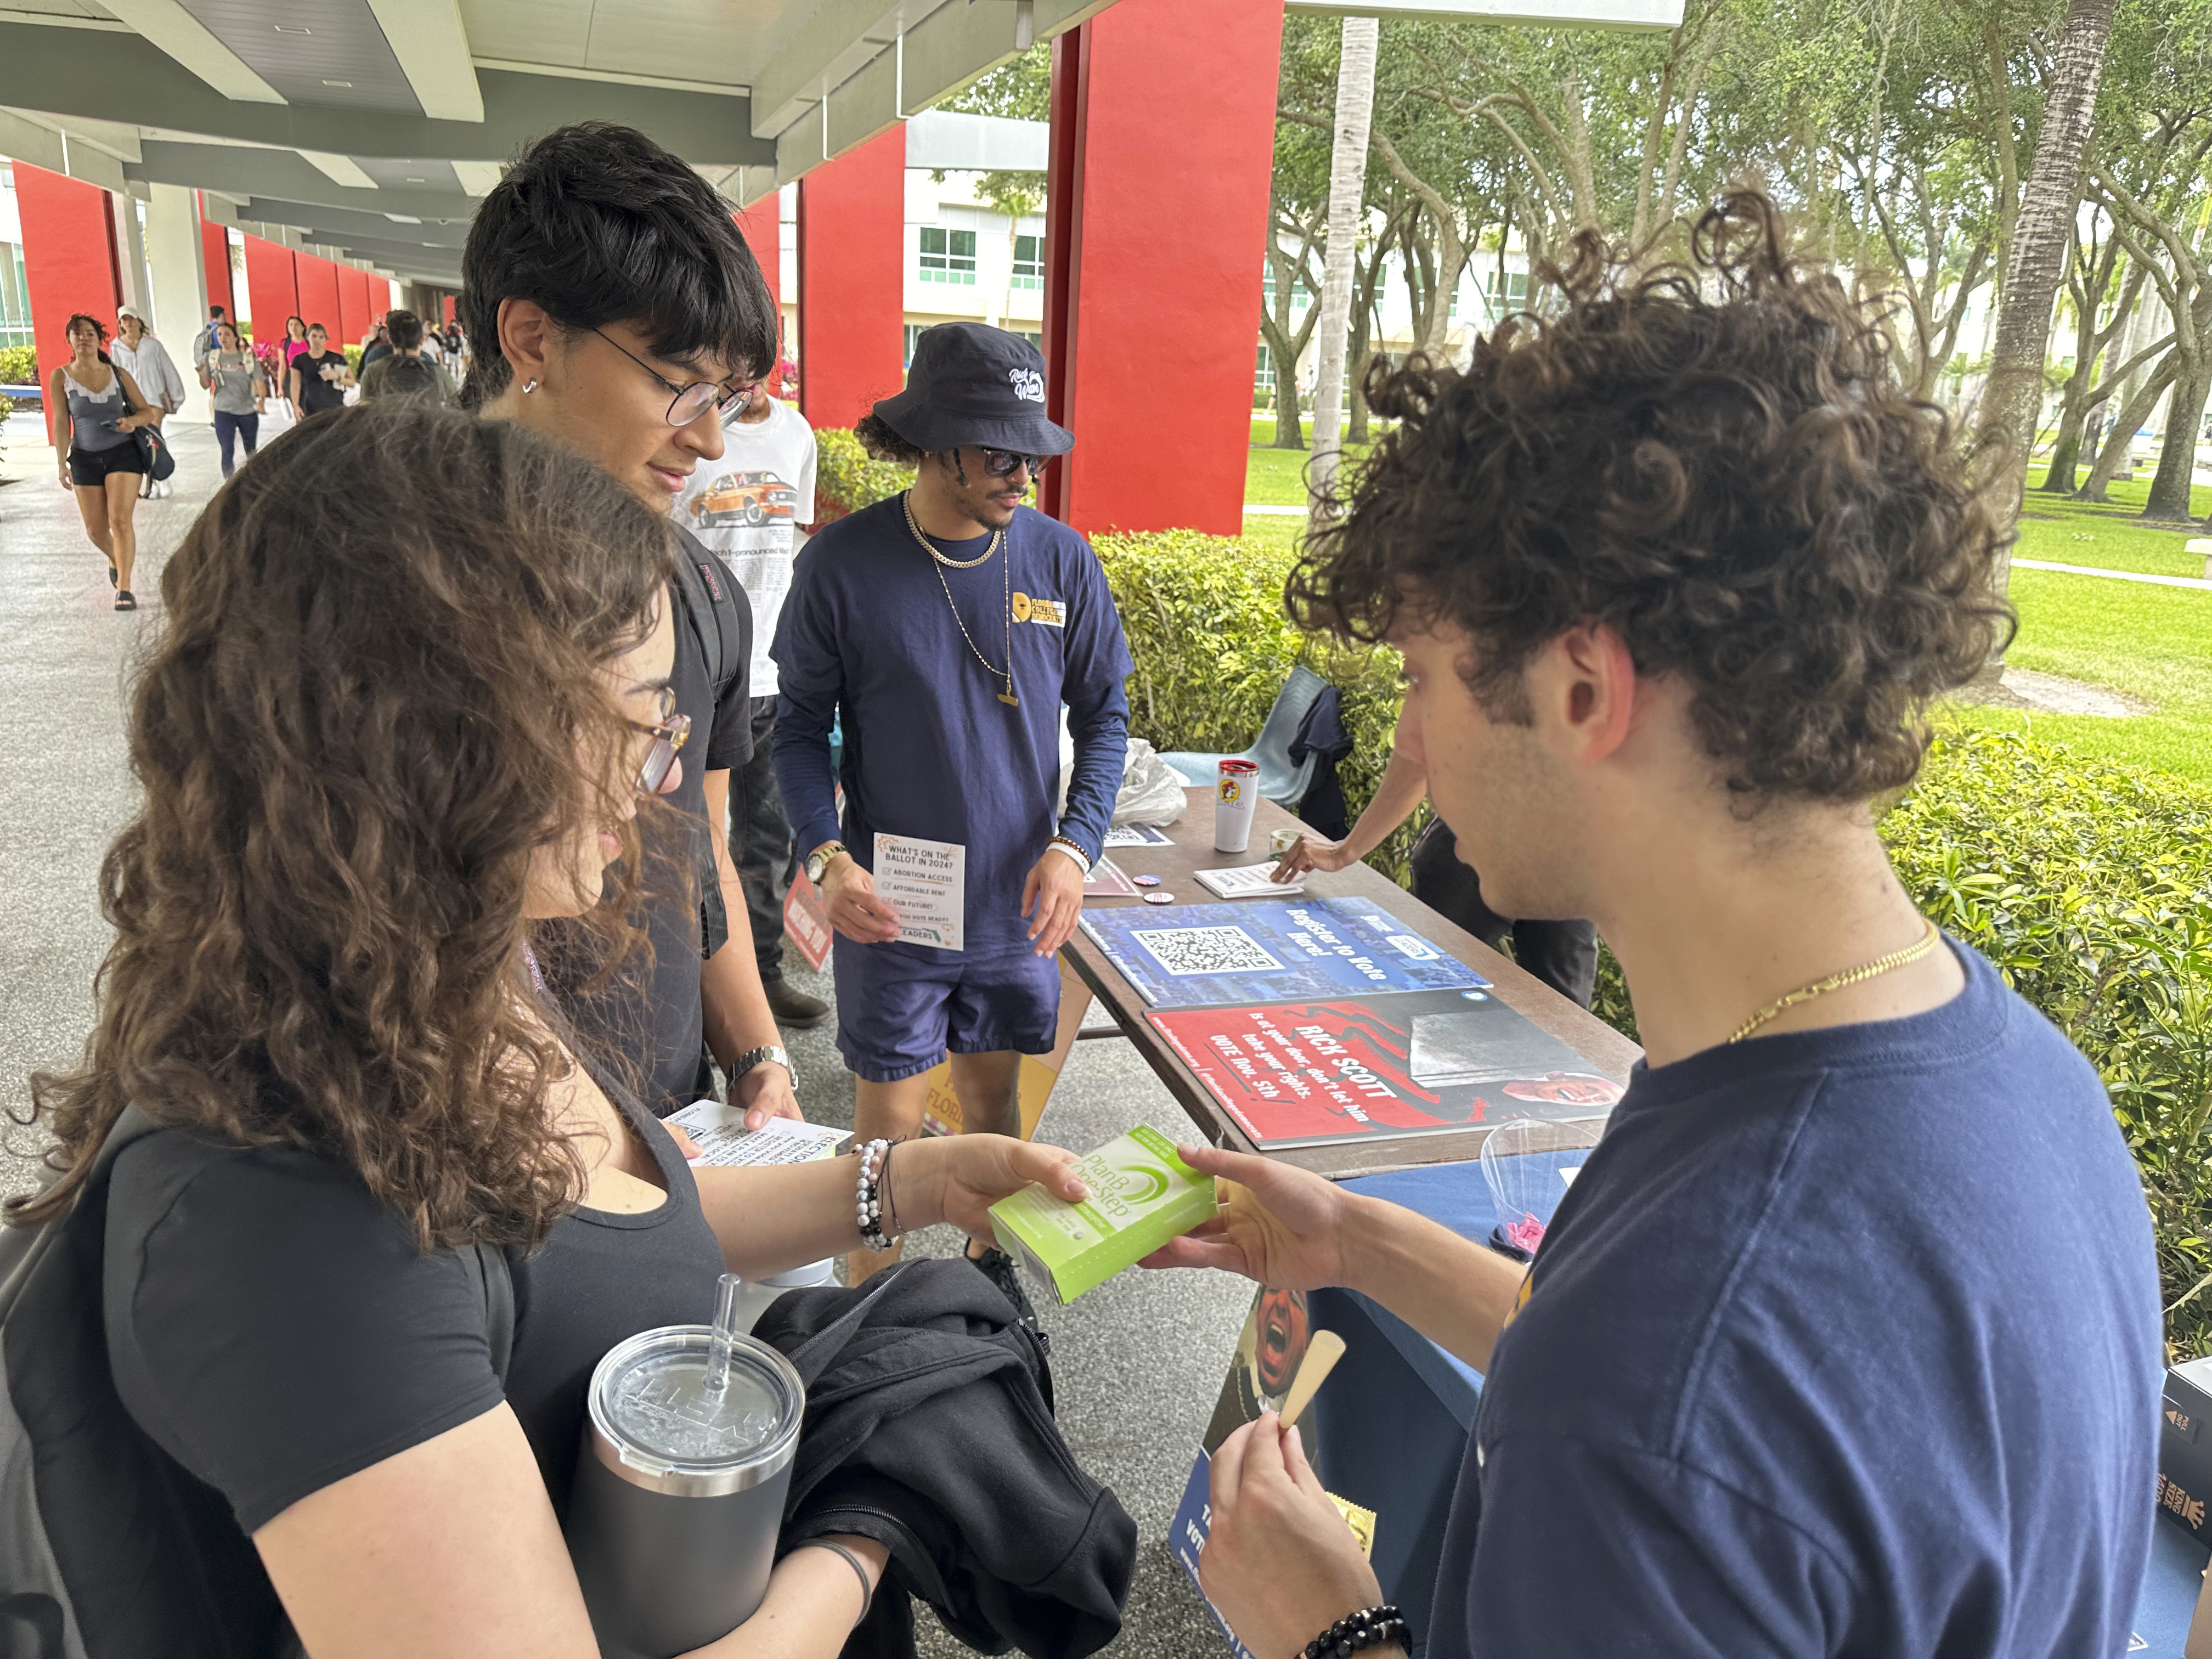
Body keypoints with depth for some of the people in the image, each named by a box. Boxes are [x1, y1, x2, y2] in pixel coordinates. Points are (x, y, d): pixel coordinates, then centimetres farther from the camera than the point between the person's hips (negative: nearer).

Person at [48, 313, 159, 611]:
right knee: (95, 529, 5)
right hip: (85, 458, 1)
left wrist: (133, 421, -17)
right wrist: (62, 464, -7)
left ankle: (124, 588, -12)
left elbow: (148, 411, 6)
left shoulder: (118, 374, 0)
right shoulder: (61, 377, -1)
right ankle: (115, 560, 39)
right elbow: (60, 421, -2)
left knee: (121, 519, -15)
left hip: (123, 453, -1)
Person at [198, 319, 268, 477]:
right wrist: (201, 373, -16)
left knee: (252, 452, 12)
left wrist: (261, 399, -26)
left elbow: (260, 383, -6)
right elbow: (207, 385, 5)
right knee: (227, 452, -8)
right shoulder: (212, 358, 2)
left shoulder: (248, 358, 0)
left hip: (248, 412, 0)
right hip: (224, 412, 0)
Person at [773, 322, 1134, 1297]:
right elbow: (800, 725, -3)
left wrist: (1075, 846, -10)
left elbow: (1105, 712, 3)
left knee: (994, 1095, 20)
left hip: (1018, 902, 3)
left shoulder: (1061, 560, -4)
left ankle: (989, 1263, 43)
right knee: (889, 1121, 7)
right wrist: (827, 857, -18)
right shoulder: (843, 564, -11)